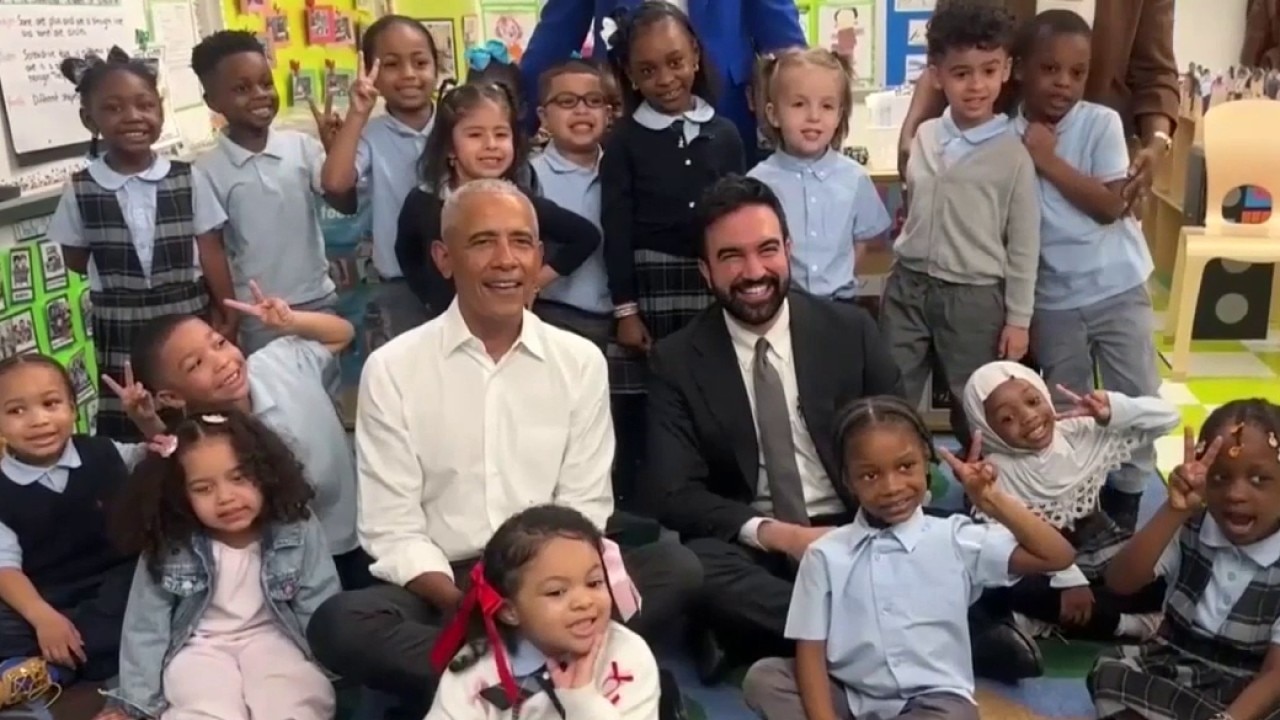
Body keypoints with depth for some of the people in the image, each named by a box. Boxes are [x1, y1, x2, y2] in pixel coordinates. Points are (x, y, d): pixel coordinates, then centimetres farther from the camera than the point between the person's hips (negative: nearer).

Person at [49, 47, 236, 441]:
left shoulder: (187, 179, -3)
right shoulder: (80, 190, -4)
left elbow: (211, 254, 1)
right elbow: (76, 261, 8)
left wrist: (228, 314, 1)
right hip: (122, 338, 0)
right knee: (130, 433, 4)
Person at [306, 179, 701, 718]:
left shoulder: (582, 362, 4)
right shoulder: (391, 370, -2)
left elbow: (585, 509, 3)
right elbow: (393, 530, -5)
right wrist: (464, 605, -22)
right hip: (440, 587, -1)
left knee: (676, 569, -23)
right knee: (339, 624, -30)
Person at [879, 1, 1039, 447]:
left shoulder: (1012, 155, -9)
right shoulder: (922, 138, 2)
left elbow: (1024, 244, -5)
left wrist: (1018, 318, -4)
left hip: (975, 297, -3)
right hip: (908, 285, 4)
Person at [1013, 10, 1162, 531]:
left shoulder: (1102, 122, -8)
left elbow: (1110, 205, -15)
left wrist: (1048, 160, -18)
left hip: (1118, 289, 0)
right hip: (1053, 301, 0)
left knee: (1139, 400, 7)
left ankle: (1125, 496, 26)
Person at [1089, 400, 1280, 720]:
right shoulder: (1190, 530, -3)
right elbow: (1119, 582, -18)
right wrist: (1174, 511, -27)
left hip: (1246, 694, -2)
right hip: (1173, 668, 2)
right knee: (1111, 671, -25)